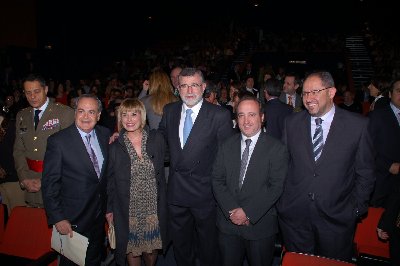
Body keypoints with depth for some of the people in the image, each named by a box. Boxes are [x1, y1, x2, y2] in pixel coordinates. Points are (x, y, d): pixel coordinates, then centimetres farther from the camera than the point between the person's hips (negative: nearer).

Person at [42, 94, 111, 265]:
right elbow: (50, 185, -15)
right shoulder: (58, 141, -17)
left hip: (100, 215, 5)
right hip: (73, 220, -4)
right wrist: (57, 218, -16)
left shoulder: (106, 135, -3)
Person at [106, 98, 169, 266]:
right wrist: (109, 209, 3)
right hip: (127, 210, -1)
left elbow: (161, 173, 1)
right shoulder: (114, 146, -7)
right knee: (132, 247, 14)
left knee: (152, 246, 17)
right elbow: (110, 180, 0)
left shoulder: (157, 139, -5)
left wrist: (162, 201, 0)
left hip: (154, 208, 1)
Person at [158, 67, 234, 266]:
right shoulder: (169, 110, 1)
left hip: (204, 192, -4)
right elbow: (161, 136, 16)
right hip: (176, 191, 4)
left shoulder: (220, 115, -14)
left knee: (207, 244, 18)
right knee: (179, 241, 24)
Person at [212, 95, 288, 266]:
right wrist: (231, 210, -12)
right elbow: (217, 180, 0)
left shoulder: (276, 148, -6)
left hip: (261, 225, -2)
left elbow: (276, 187, -12)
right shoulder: (227, 146, 5)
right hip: (228, 222, 3)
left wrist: (248, 212, -16)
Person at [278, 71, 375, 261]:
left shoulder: (358, 125, -6)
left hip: (336, 217, -1)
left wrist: (357, 208, 0)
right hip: (294, 215, 2)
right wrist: (282, 201, 2)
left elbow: (365, 172, 0)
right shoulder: (292, 123, 1)